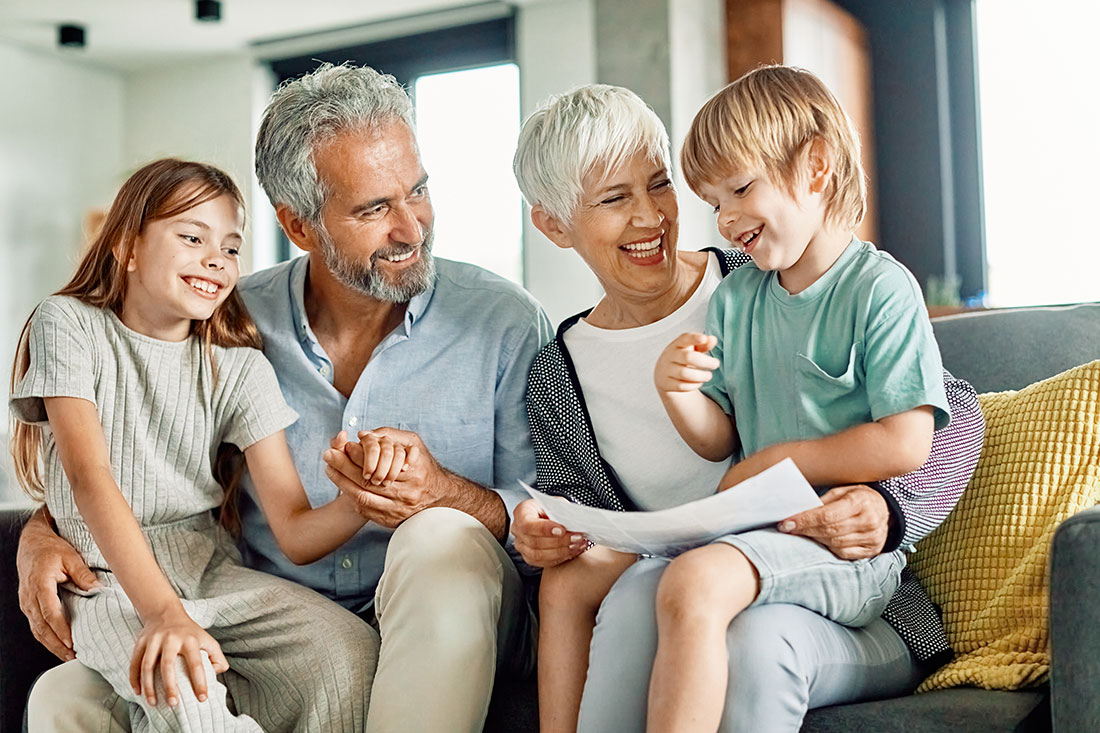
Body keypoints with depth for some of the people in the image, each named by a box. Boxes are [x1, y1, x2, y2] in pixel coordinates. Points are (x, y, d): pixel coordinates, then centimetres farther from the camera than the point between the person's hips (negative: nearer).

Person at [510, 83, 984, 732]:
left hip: (861, 620, -1)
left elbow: (952, 408, -2)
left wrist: (889, 511, -20)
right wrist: (545, 537, -10)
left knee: (760, 636, -37)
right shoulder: (556, 380, 7)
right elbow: (586, 521, 14)